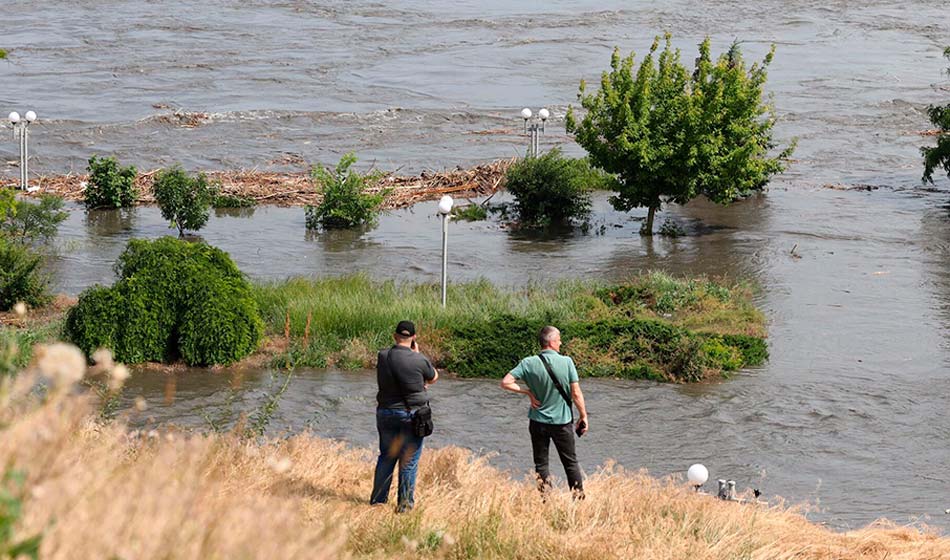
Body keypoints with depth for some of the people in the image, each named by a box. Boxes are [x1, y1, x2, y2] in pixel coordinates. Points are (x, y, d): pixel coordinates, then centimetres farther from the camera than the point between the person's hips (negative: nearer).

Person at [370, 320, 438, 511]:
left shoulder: (382, 357, -2)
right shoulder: (418, 360, -15)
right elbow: (433, 378, 4)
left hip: (385, 413, 4)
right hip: (411, 415, -4)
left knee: (386, 457, 17)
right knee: (409, 461, 3)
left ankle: (378, 499, 22)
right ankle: (405, 505, 6)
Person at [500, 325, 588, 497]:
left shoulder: (529, 363, -10)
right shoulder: (566, 362, -13)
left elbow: (506, 383, -14)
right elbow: (576, 393, -10)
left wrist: (528, 392, -4)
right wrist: (583, 416, 2)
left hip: (538, 421, 1)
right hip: (562, 421, -1)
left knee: (541, 463, 11)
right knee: (570, 462, 14)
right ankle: (579, 497, 18)